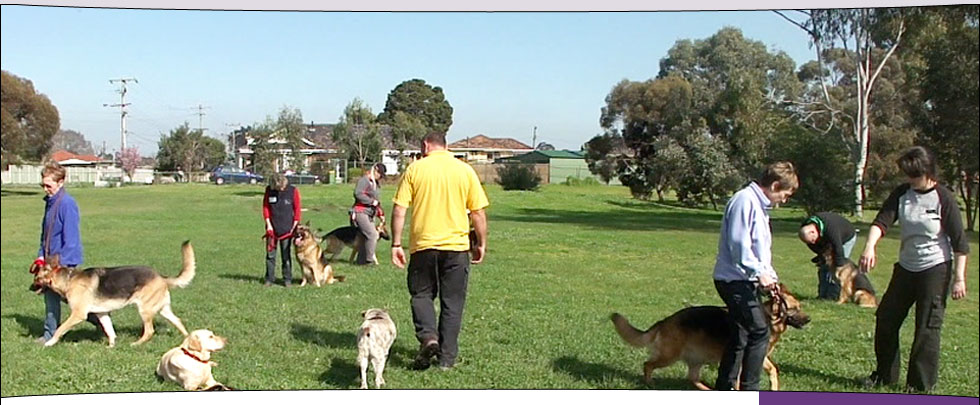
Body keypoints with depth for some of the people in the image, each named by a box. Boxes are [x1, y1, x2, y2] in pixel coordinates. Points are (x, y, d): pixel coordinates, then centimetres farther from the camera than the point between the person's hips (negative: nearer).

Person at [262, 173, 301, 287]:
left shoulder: (293, 191, -6)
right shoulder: (269, 190, -2)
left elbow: (297, 209, -1)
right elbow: (265, 207, 4)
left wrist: (295, 226, -6)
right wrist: (268, 224, -3)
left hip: (286, 229, -2)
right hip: (272, 228, 2)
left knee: (286, 255, 4)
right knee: (270, 254, 4)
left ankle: (287, 279, 11)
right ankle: (269, 278, 13)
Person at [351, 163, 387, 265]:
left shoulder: (376, 183, 20)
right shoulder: (364, 180, -10)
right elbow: (358, 194, -23)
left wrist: (380, 212, 17)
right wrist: (372, 201, -18)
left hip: (370, 214, 9)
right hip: (361, 212, -9)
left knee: (368, 237, 6)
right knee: (372, 234, -18)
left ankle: (361, 260, 12)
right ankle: (369, 259, -11)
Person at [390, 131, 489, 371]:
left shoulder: (415, 169, 0)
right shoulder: (465, 171, 3)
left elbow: (399, 210, -4)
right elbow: (478, 212, 3)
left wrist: (396, 244, 1)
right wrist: (481, 244, 13)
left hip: (423, 245, -1)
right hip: (456, 246, 1)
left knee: (421, 294, 16)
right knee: (452, 302, 9)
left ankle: (427, 336, -7)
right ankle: (447, 357, 12)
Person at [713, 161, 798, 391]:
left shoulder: (759, 204, 19)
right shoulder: (745, 200, -14)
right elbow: (738, 243, -22)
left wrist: (770, 276, 16)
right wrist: (760, 272, -21)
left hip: (743, 281, 11)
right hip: (735, 279, -11)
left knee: (739, 337, 13)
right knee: (759, 331, -11)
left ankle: (724, 389, 21)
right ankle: (749, 389, -4)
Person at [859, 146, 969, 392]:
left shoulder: (943, 198, -13)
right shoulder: (902, 194, -1)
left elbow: (959, 242, -11)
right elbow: (882, 221, -14)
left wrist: (959, 278, -13)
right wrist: (870, 247, -32)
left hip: (935, 269, -6)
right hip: (906, 267, 6)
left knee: (927, 328, -2)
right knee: (886, 318, 9)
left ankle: (921, 385, 9)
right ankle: (885, 374, 25)